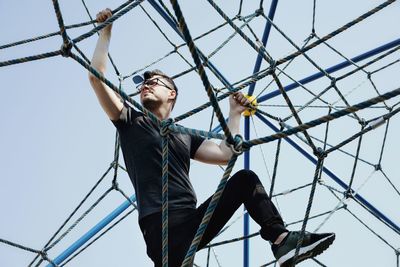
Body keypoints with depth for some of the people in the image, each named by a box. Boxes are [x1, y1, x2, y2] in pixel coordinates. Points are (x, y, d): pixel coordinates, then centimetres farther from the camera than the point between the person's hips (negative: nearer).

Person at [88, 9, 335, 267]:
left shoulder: (186, 136, 26)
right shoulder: (132, 121, 15)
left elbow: (224, 154, 15)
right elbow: (96, 76, 6)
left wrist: (235, 114, 21)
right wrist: (106, 31, 7)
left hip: (194, 222, 5)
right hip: (162, 226, -5)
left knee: (245, 179, 1)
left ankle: (282, 239, -15)